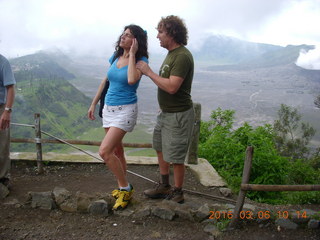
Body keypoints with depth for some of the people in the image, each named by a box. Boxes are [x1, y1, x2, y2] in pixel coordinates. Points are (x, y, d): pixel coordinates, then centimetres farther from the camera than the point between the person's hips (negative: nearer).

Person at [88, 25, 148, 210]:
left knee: (105, 151, -16)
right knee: (117, 150, 14)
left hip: (125, 110, -7)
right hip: (109, 109, 7)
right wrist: (94, 103, 18)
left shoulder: (141, 61, -11)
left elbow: (131, 80, -31)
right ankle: (123, 188, 29)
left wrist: (132, 54, -20)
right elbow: (105, 81, 16)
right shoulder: (115, 57, 7)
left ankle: (126, 188, 2)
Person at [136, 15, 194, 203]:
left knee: (175, 157, 2)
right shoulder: (171, 53, 9)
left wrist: (149, 72, -21)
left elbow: (172, 87, -30)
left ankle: (178, 193, 20)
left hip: (179, 114, -10)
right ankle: (164, 186, 36)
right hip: (165, 112, 10)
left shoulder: (182, 56, -21)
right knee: (160, 149, 20)